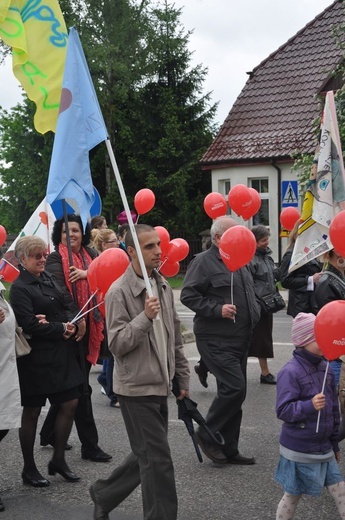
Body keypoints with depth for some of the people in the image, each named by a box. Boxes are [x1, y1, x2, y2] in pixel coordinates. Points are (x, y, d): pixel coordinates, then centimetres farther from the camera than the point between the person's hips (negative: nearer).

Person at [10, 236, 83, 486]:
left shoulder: (48, 279, 12)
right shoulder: (20, 288, -11)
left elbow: (67, 308, 11)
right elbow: (29, 324, -19)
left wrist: (72, 323, -11)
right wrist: (61, 329, -15)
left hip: (62, 353, 7)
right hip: (36, 358, -7)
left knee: (70, 404, 8)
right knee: (32, 411, 5)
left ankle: (59, 459, 23)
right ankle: (29, 468, 19)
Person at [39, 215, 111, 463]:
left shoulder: (91, 254, 13)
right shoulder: (55, 259, -4)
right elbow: (61, 292, -15)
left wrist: (87, 273, -20)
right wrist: (76, 319, -21)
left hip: (90, 326, 6)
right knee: (81, 388, -3)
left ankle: (49, 433, 31)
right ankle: (90, 445, 5)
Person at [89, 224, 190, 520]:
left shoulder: (163, 286, 7)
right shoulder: (119, 292, -14)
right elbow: (117, 345, -16)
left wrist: (182, 377, 15)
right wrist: (145, 317, -27)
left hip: (160, 386, 7)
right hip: (137, 388, -7)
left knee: (147, 456, 17)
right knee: (158, 461, -3)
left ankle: (104, 494, 36)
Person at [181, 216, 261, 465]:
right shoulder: (204, 262, -10)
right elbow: (188, 295, -16)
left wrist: (254, 312, 15)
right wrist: (218, 309, -22)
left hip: (241, 340, 9)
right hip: (216, 339, -9)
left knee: (234, 391, 11)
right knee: (235, 387, -16)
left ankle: (228, 449, 20)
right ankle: (207, 435, 4)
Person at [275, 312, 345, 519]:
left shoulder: (326, 369, 3)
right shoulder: (290, 372, -18)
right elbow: (283, 410, -23)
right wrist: (309, 406, -38)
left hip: (324, 449, 6)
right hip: (299, 451, -6)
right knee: (293, 495, 9)